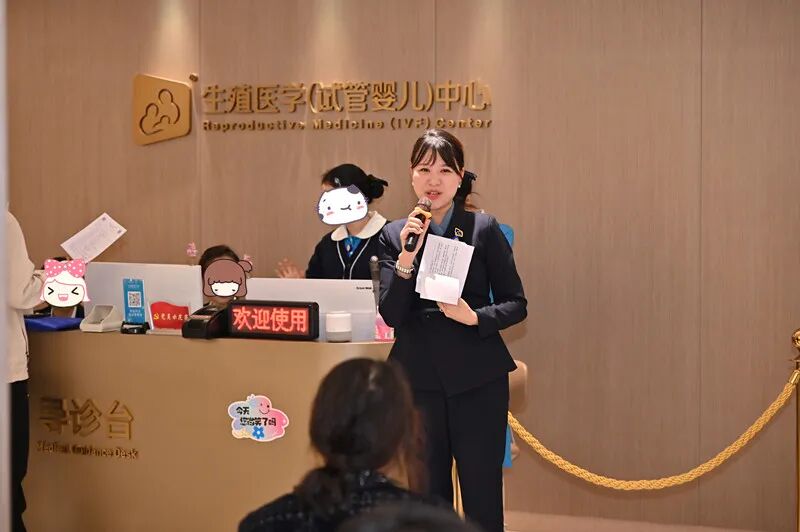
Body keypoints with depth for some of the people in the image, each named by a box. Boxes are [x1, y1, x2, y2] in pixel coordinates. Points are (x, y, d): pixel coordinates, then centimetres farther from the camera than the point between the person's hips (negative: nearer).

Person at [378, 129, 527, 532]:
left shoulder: (484, 229, 0)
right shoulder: (394, 235, 5)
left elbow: (516, 304, 2)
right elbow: (391, 315, -2)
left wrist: (475, 317, -16)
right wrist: (406, 260, -15)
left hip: (477, 379, -2)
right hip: (418, 378, 2)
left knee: (482, 497, 1)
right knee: (427, 496, 9)